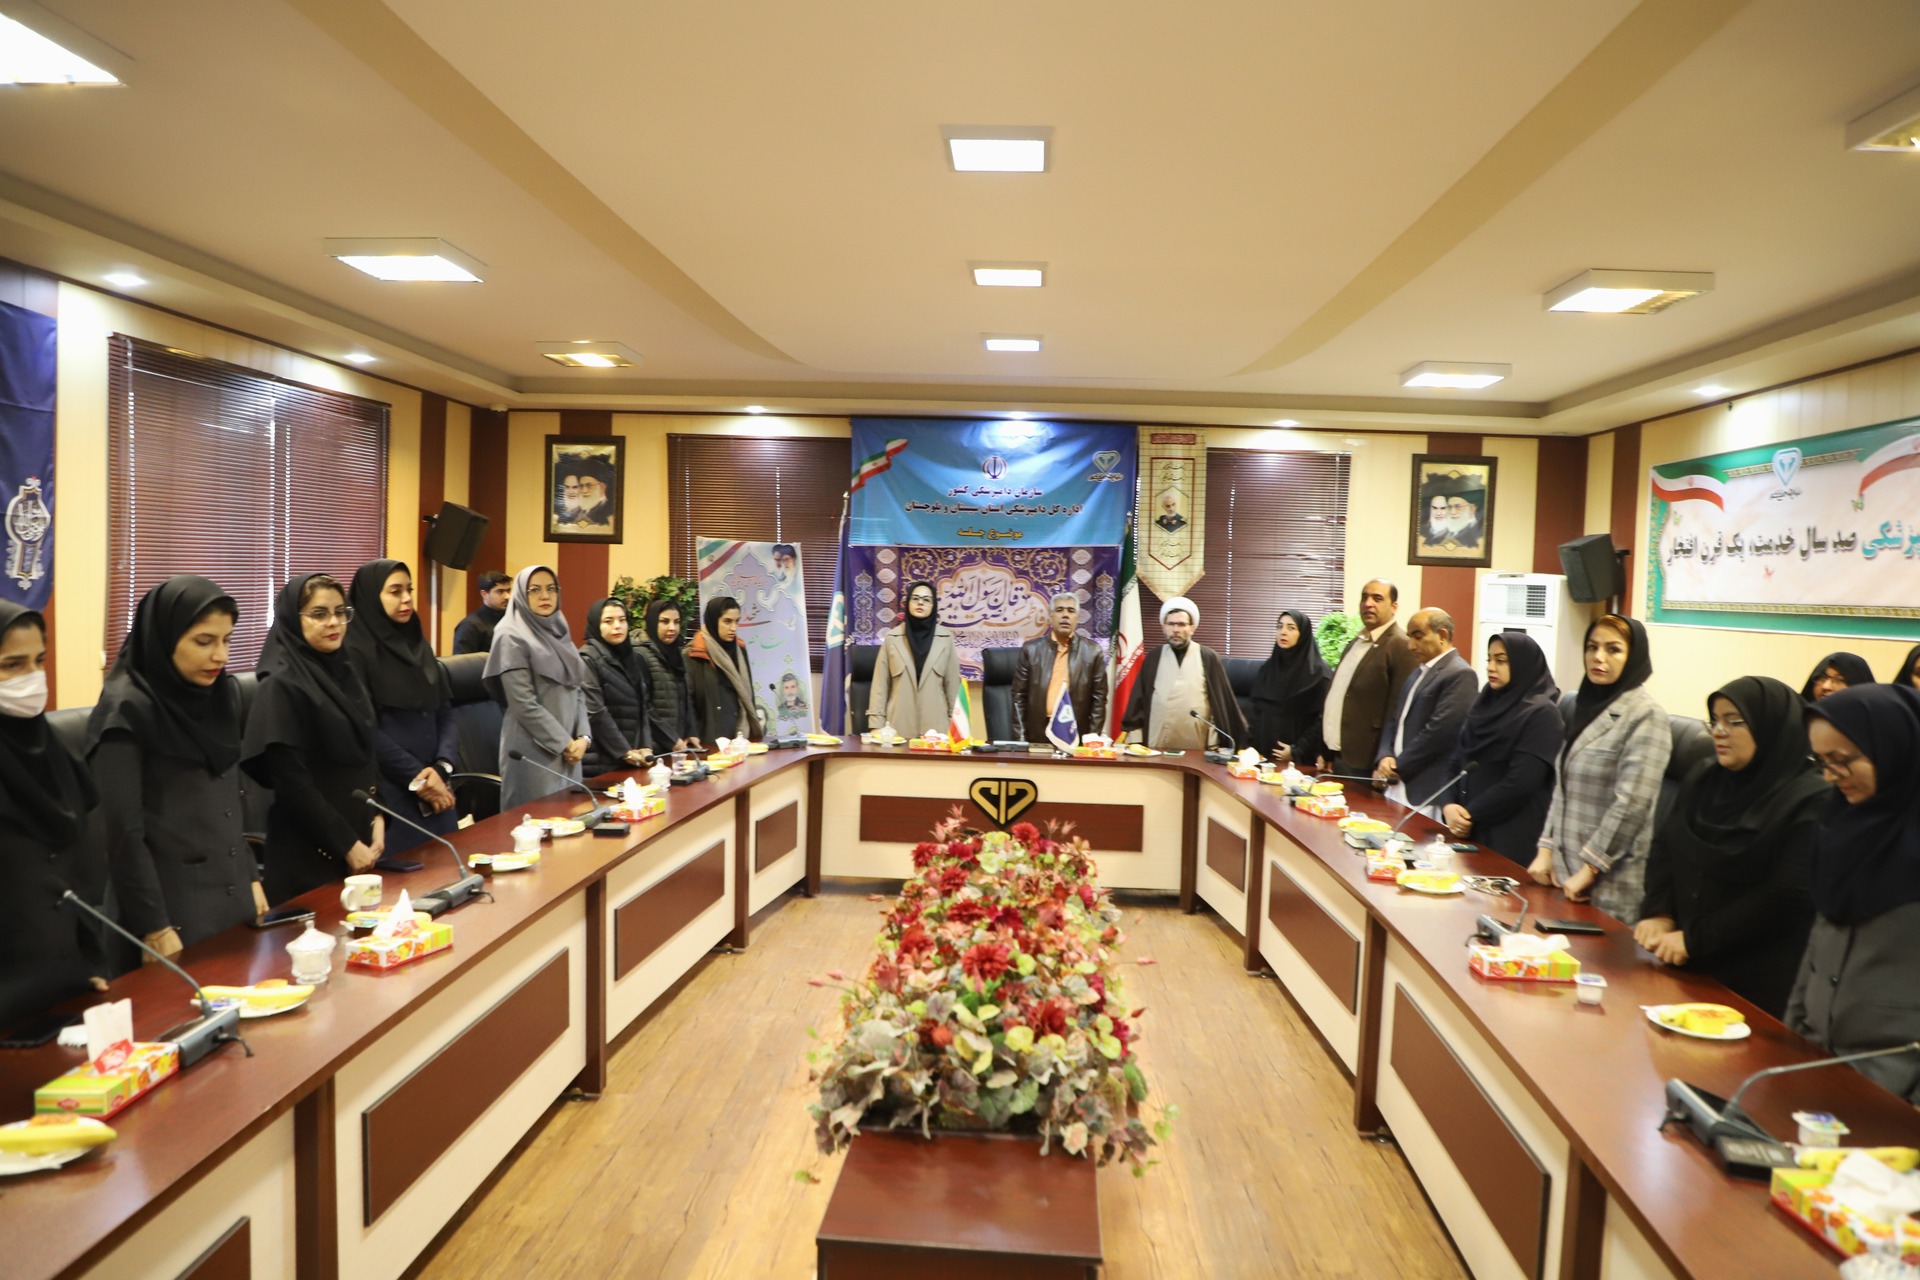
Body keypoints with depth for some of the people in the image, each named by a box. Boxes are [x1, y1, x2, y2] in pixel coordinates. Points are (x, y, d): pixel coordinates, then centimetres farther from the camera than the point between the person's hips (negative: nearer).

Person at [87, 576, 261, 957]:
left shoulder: (224, 693, 5)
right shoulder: (125, 709, -15)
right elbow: (123, 830, -15)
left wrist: (251, 878, 12)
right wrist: (155, 926, -16)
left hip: (234, 898, 6)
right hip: (174, 908, -6)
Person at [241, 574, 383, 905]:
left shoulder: (346, 673, 8)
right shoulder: (282, 685, -14)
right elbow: (292, 781, -17)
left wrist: (377, 818, -2)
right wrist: (347, 845, -16)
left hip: (361, 833, 7)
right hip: (311, 847, -7)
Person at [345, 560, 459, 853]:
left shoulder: (419, 644, 13)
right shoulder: (356, 649, -7)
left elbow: (445, 714, 8)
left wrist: (442, 768, -8)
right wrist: (418, 778, -12)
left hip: (436, 786, 6)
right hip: (390, 790, -6)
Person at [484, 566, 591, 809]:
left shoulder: (560, 633, 14)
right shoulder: (512, 637, -8)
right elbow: (523, 704, -14)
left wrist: (582, 737, -2)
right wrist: (564, 743, -12)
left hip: (570, 747, 7)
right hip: (534, 750, -7)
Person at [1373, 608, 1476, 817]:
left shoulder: (1460, 675, -12)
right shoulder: (1419, 672, 18)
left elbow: (1439, 732, -19)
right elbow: (1394, 719, 17)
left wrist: (1397, 767, -12)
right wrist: (1385, 756, -2)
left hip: (1428, 792, -8)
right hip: (1399, 787, 8)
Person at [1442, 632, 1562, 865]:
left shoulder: (1541, 713, -10)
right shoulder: (1485, 705, 12)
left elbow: (1521, 783, -18)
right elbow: (1456, 763, 8)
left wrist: (1471, 815, -12)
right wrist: (1448, 806, -9)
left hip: (1512, 836, -6)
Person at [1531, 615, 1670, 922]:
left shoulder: (1646, 716, -12)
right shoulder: (1588, 707, 12)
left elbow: (1632, 804, -18)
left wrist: (1590, 868, -16)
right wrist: (1546, 849, 3)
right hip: (1565, 870, 7)